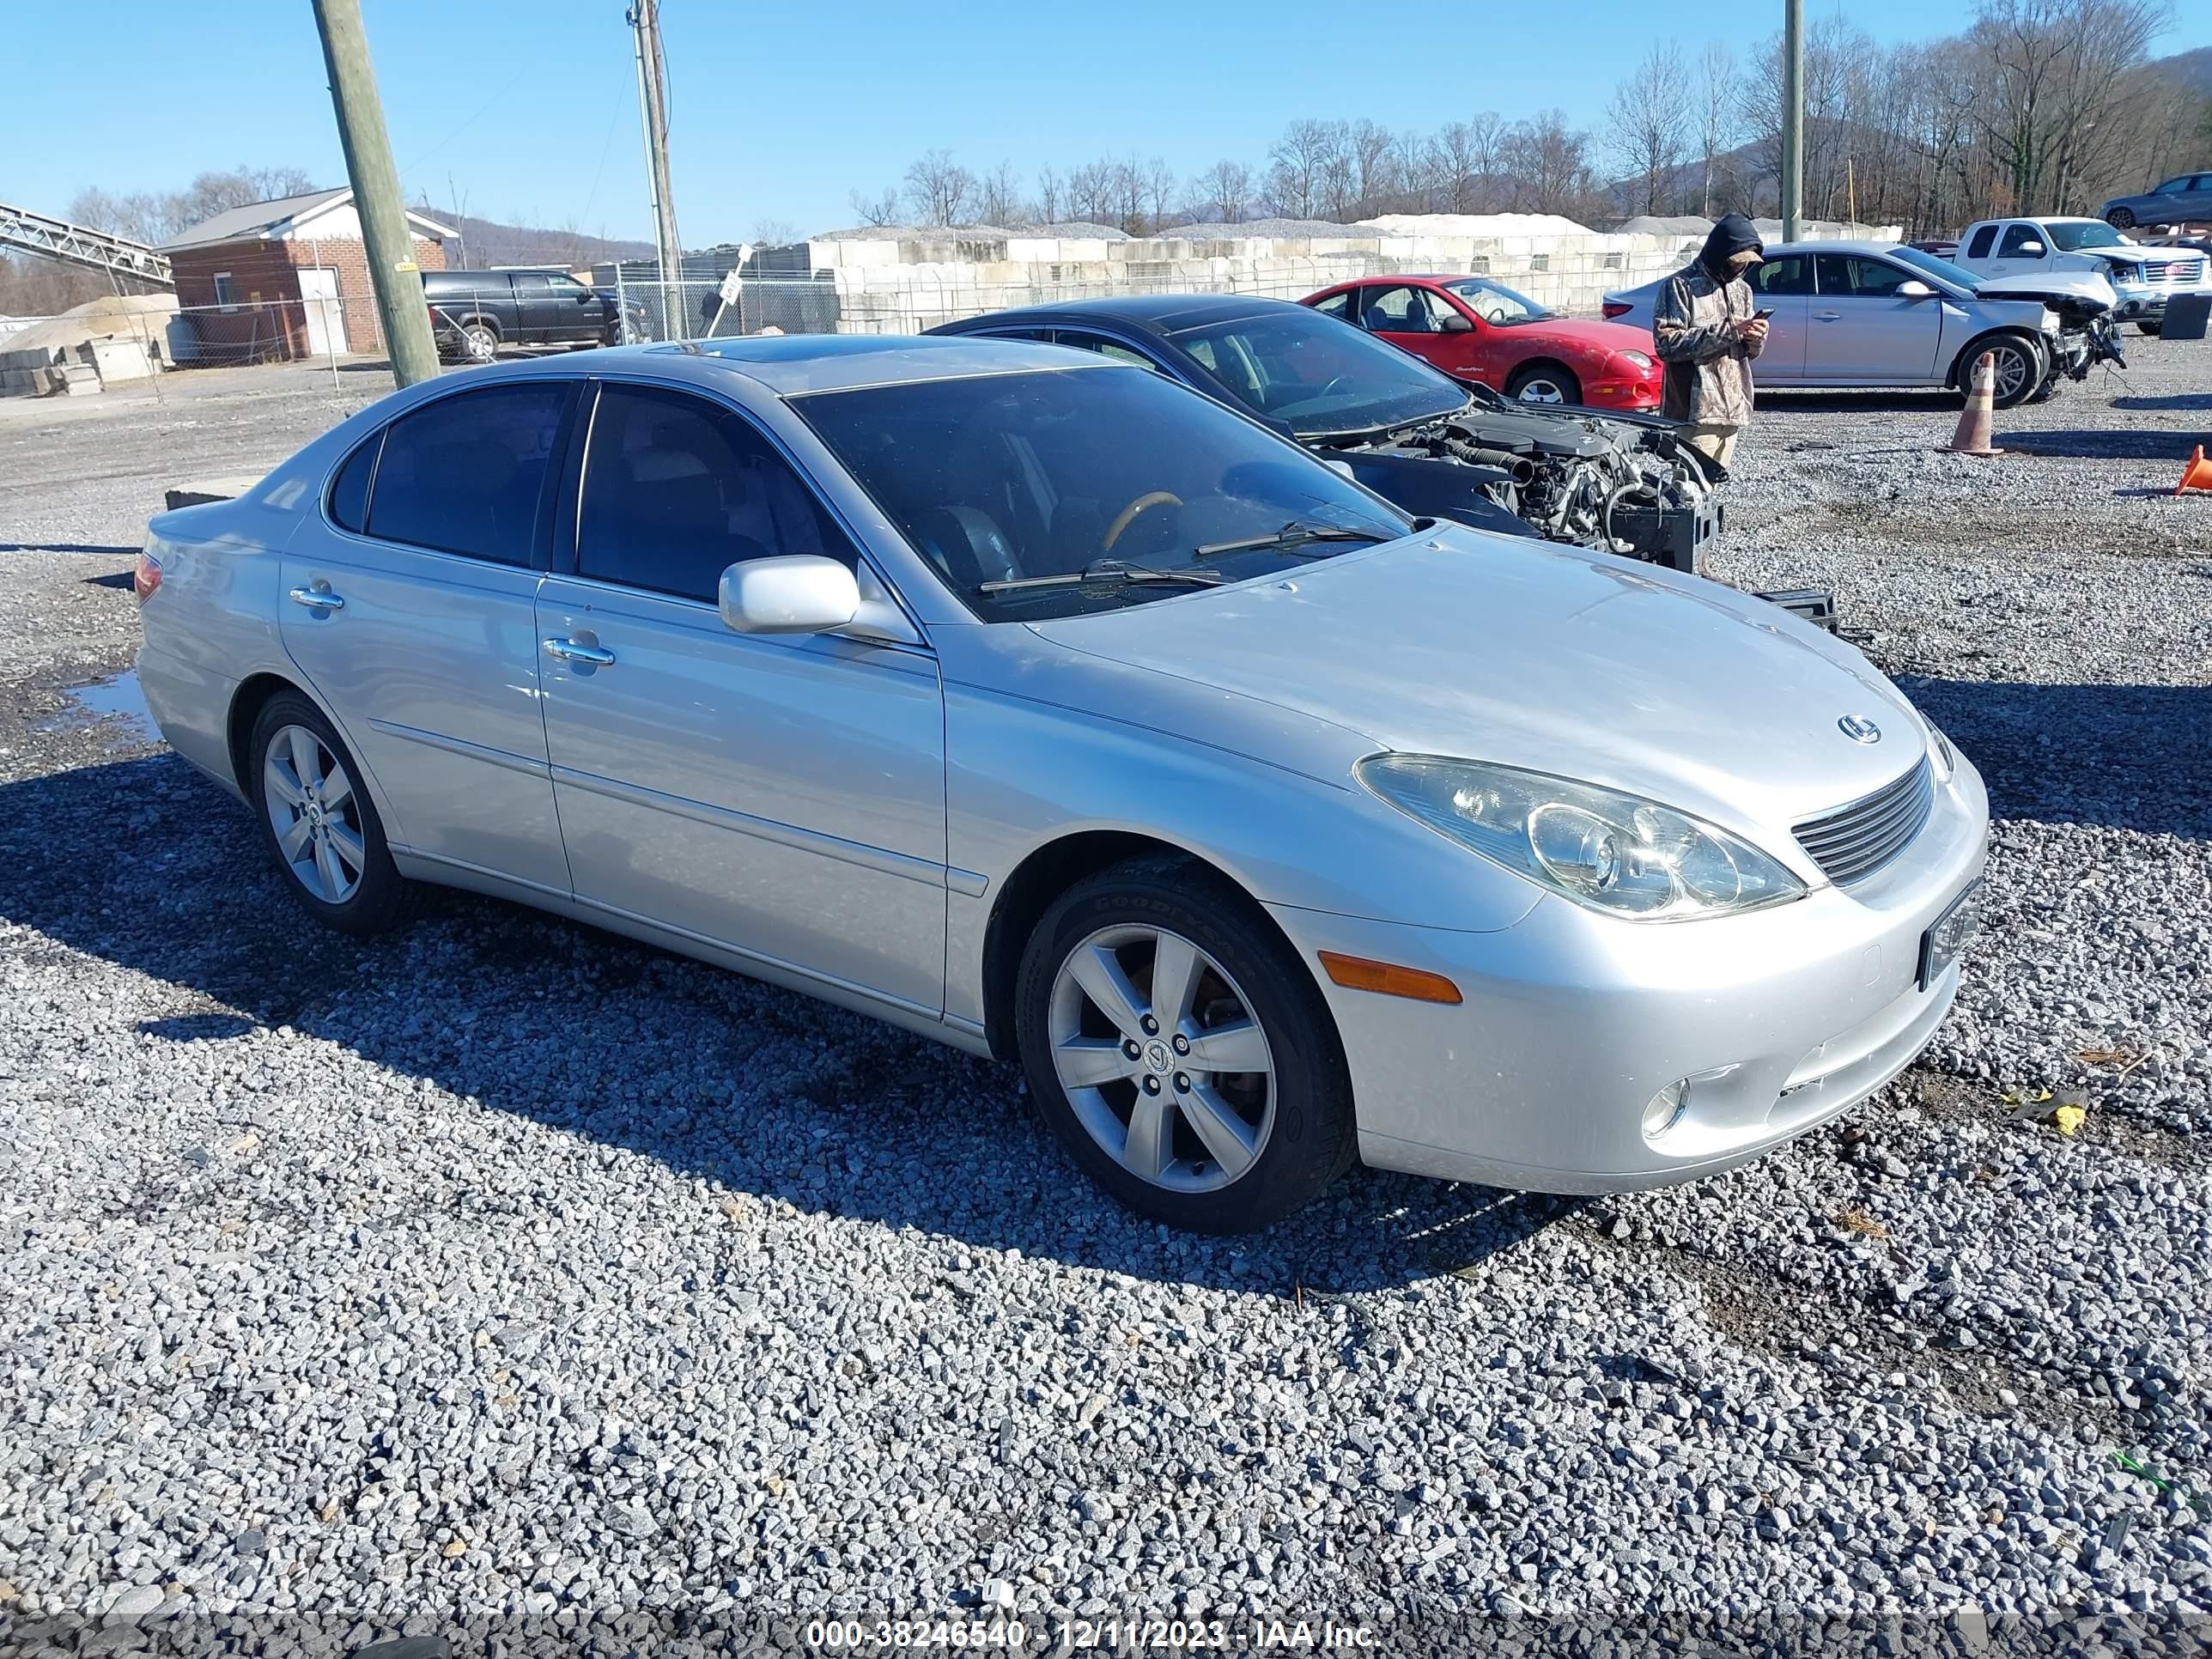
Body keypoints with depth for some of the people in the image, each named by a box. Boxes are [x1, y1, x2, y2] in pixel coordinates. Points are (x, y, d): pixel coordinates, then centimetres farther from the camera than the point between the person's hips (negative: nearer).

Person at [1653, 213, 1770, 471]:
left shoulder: (1741, 289, 20)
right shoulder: (1680, 286, -3)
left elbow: (1750, 352, 24)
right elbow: (1667, 343, -15)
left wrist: (1756, 338, -1)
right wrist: (1728, 331, -17)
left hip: (1732, 410, 7)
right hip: (1694, 412, -7)